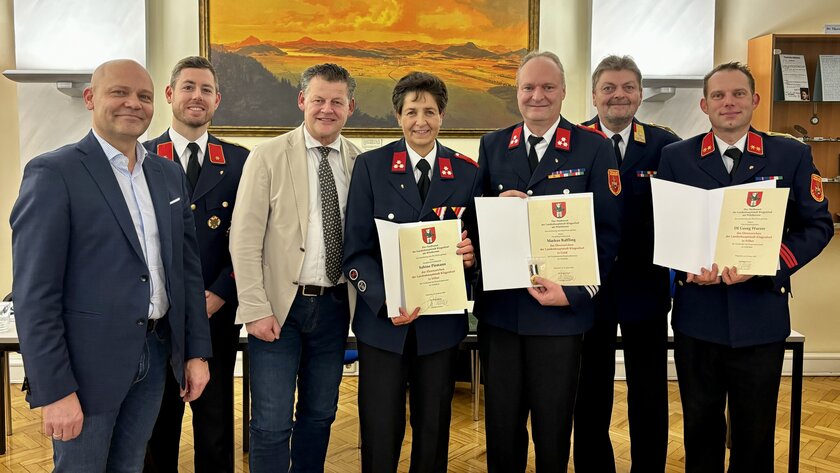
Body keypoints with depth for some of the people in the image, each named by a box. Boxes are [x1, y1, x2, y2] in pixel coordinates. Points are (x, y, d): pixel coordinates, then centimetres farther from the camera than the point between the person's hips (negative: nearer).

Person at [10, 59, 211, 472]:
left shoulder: (169, 174, 8)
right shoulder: (54, 173, -10)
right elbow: (35, 293, -13)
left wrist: (197, 351, 7)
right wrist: (54, 390, -15)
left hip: (156, 353, 6)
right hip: (88, 361, -5)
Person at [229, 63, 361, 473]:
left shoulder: (361, 162, 4)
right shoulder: (269, 156, -4)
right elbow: (244, 238, -7)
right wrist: (256, 309, -12)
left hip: (335, 305, 3)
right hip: (279, 305, -3)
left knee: (320, 416, 16)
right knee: (271, 423, 1)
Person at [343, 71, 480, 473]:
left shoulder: (467, 173, 3)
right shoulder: (370, 166, -2)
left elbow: (477, 241, 9)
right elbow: (356, 249, -5)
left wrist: (471, 254, -15)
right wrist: (384, 301, -19)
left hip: (441, 323, 2)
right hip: (382, 319, -1)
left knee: (434, 431, 15)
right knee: (380, 433, 6)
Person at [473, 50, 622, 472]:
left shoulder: (594, 148, -2)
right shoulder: (492, 146, 8)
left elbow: (607, 230, -5)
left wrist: (574, 292, -14)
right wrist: (498, 206, -13)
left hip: (561, 310, -2)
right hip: (498, 307, 3)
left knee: (553, 427, 13)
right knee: (501, 424, 14)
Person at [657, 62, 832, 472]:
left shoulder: (792, 155, 1)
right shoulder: (675, 157, 2)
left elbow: (818, 225, 0)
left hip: (760, 317, 0)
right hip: (696, 315, 1)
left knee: (755, 434, 15)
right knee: (700, 428, 16)